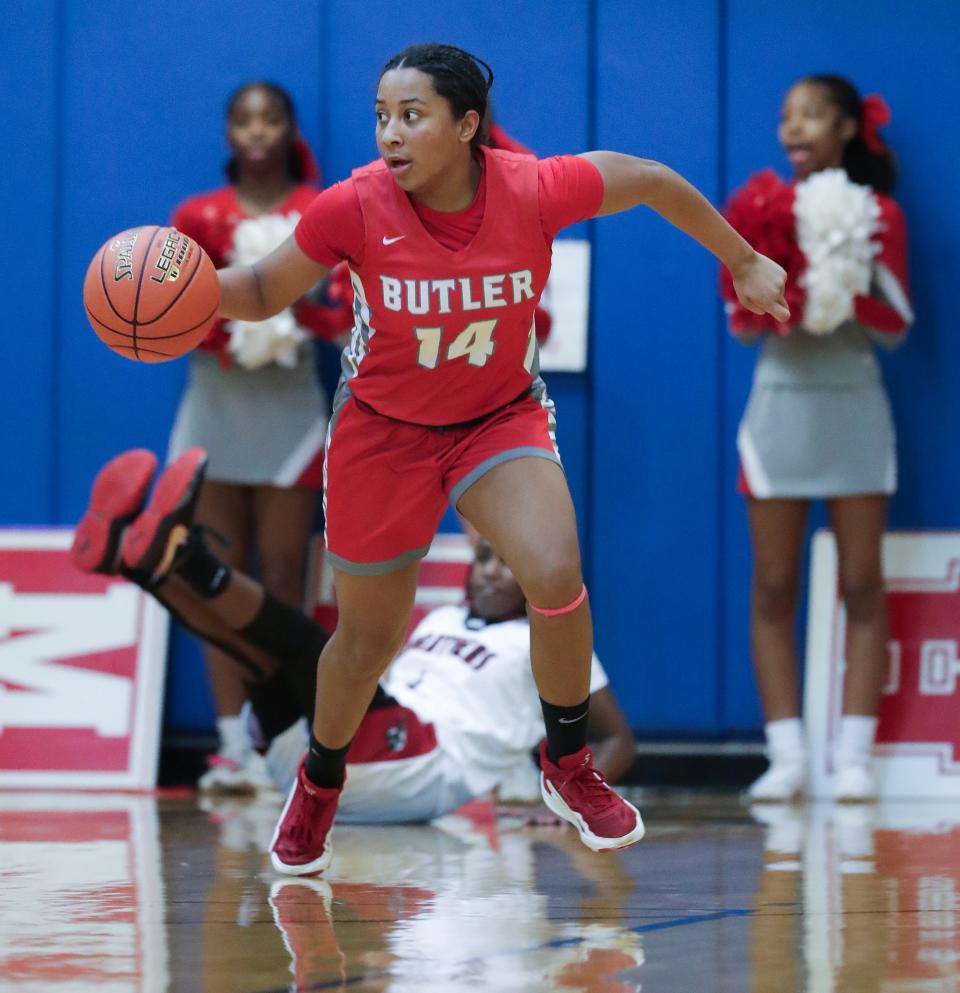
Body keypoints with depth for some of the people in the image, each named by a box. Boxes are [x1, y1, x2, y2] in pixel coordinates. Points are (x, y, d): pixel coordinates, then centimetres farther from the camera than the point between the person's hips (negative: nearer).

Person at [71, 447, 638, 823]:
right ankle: (130, 555, -37)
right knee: (264, 644, -14)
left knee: (308, 643, -28)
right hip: (322, 773, 7)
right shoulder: (441, 621, 34)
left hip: (427, 772, -7)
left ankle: (183, 554, -49)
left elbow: (618, 739, 8)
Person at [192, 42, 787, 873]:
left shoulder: (532, 192, -24)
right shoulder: (354, 209, -25)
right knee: (368, 639, 10)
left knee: (556, 576, -24)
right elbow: (264, 294, -9)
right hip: (384, 427, 0)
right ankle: (319, 786, 41)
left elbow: (654, 181, -6)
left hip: (502, 416, 0)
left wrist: (743, 261, 6)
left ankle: (568, 768, 1)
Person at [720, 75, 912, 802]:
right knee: (775, 587, -2)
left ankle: (854, 757, -2)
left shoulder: (878, 215, 3)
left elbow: (896, 327, -1)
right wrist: (772, 281, -16)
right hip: (781, 406, 1)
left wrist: (849, 282, -17)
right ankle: (786, 756, -1)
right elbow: (743, 326, 3)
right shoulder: (763, 210, 5)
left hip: (854, 408, -1)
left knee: (861, 586, -2)